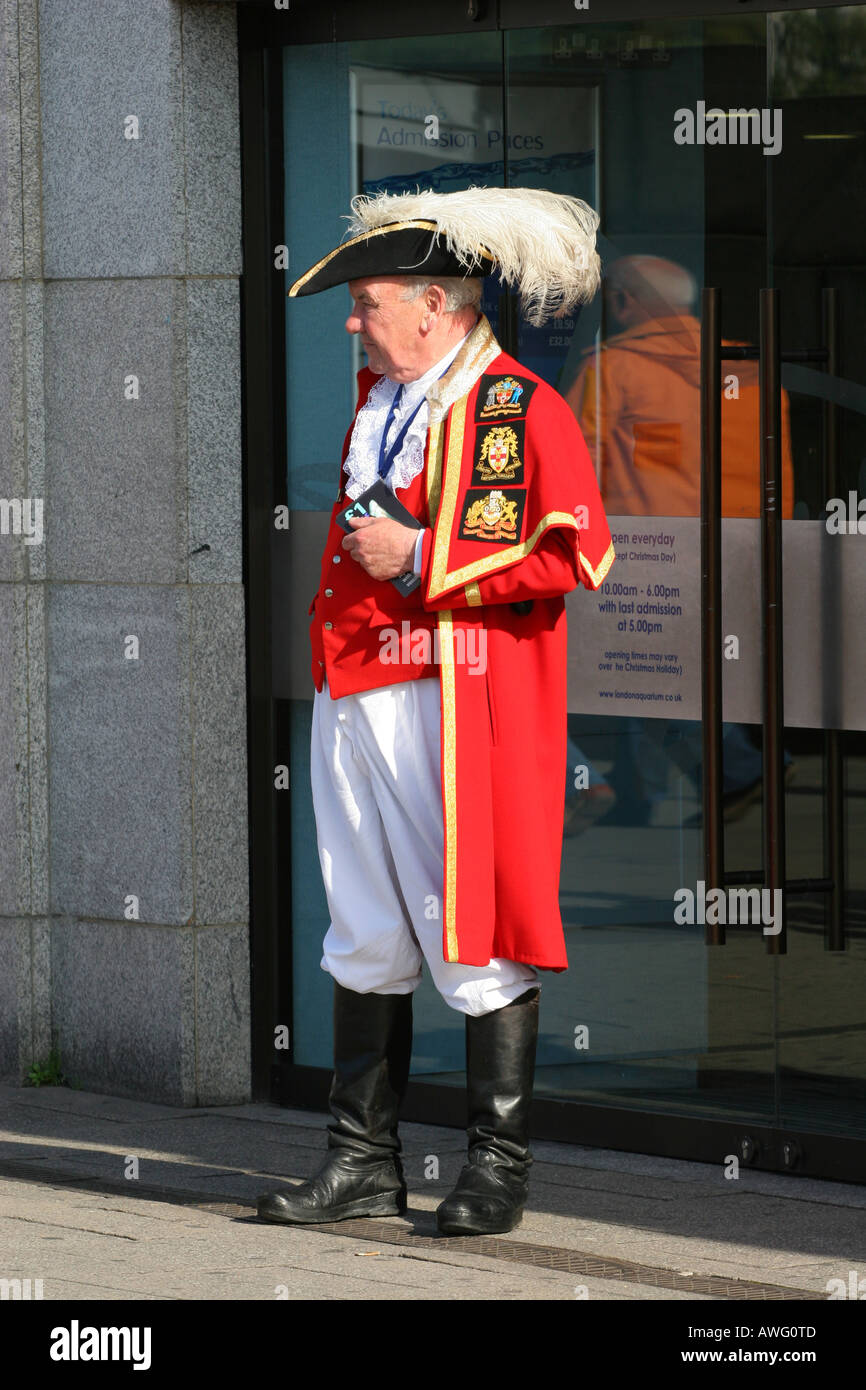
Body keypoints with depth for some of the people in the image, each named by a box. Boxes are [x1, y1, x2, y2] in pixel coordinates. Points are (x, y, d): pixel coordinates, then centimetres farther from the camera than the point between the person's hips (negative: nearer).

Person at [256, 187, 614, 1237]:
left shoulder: (521, 410, -7)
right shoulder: (379, 403, 18)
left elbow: (575, 555, -15)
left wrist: (420, 561, -15)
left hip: (458, 704, -8)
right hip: (353, 696, 8)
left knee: (472, 935, -4)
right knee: (365, 935, 10)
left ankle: (497, 1168, 5)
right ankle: (364, 1160, 16)